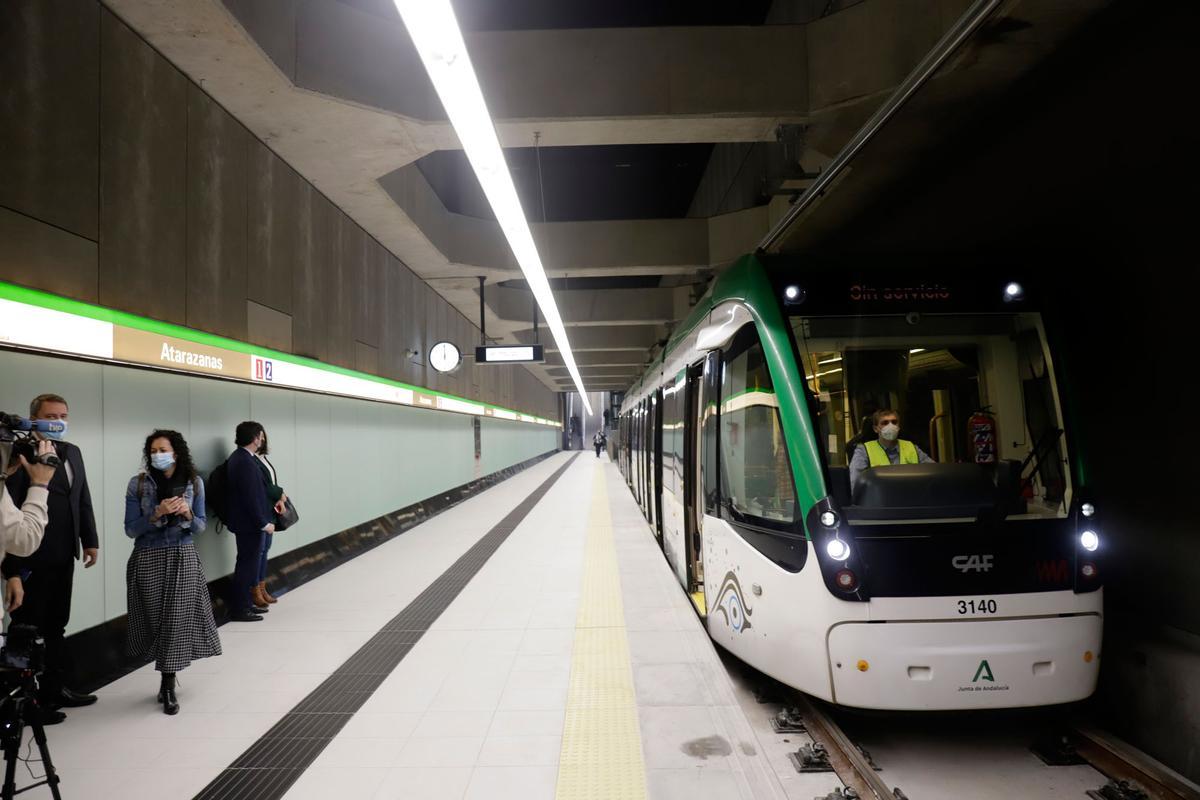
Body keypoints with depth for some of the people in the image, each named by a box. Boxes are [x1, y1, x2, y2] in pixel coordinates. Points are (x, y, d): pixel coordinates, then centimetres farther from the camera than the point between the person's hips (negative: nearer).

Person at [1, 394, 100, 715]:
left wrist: (90, 540, 13)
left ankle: (54, 689, 30)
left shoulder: (73, 452, 10)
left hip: (63, 557, 7)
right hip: (31, 561, -7)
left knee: (55, 627, 18)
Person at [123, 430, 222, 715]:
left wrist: (187, 514, -17)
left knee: (178, 620, -1)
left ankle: (168, 686, 12)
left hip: (183, 558, 1)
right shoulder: (138, 483, -5)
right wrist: (158, 514, -20)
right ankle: (167, 681, 26)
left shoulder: (194, 482, -1)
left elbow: (200, 527, 4)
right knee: (156, 619, 7)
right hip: (148, 559, 0)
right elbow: (130, 529, -5)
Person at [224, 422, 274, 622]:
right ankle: (240, 609, 7)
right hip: (250, 523, -10)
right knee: (248, 564, -1)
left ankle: (246, 603, 28)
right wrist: (264, 523, -17)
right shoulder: (246, 462, -22)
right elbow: (252, 497, -23)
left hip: (244, 522, 10)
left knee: (248, 563, 18)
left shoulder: (238, 458, 11)